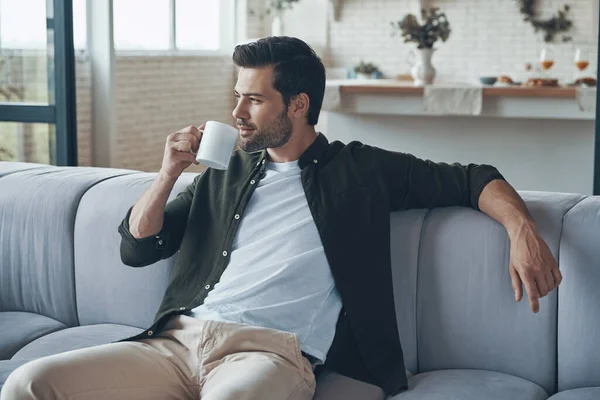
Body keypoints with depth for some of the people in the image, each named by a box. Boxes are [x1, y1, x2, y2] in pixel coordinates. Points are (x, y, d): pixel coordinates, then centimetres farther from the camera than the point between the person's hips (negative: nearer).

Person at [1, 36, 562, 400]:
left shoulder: (362, 171, 16)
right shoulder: (225, 174, 27)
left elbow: (473, 180, 14)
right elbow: (136, 248, 26)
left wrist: (521, 229, -4)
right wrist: (170, 171, 12)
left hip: (272, 349, -4)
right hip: (179, 339, 5)